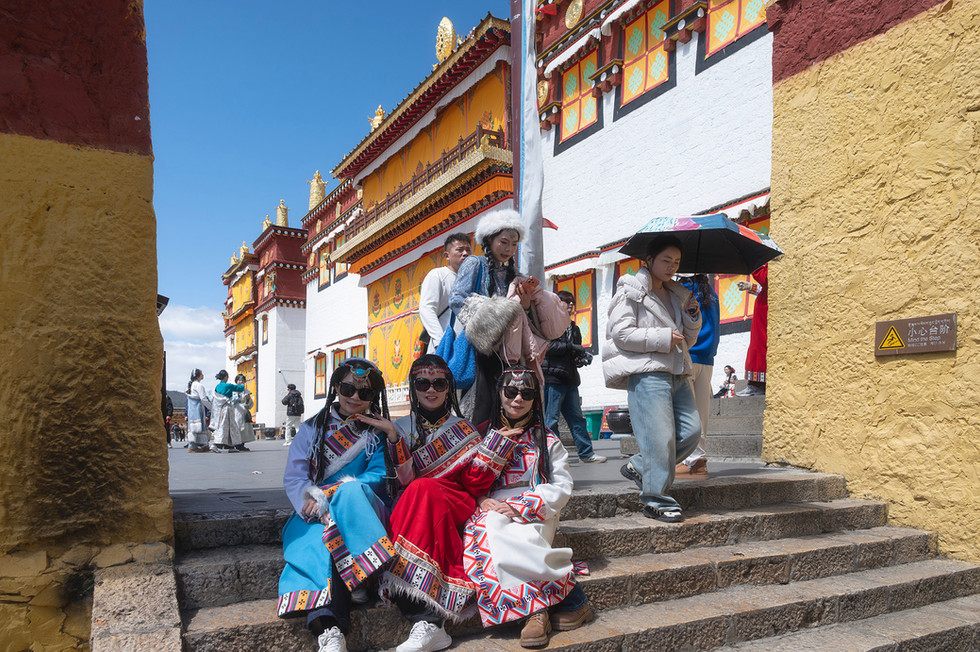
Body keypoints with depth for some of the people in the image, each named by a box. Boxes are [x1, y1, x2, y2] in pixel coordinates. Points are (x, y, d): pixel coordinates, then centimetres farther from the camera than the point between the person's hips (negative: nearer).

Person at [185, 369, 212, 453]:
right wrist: (211, 407, -3)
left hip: (191, 409, 9)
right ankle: (192, 447, -7)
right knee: (198, 426, -7)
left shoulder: (191, 385, 16)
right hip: (198, 408, -9)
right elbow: (203, 399, -14)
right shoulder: (199, 385, -12)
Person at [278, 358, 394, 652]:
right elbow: (293, 477, 6)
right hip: (315, 514, 1)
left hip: (360, 508, 0)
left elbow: (379, 477, -1)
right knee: (314, 539, -34)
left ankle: (358, 577, -32)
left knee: (350, 490, -35)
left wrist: (329, 494, -16)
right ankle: (326, 626, -49)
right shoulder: (312, 428, 15)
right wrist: (315, 502, -17)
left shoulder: (379, 433, 12)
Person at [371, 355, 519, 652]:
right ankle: (429, 623, -40)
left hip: (457, 504, -1)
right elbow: (403, 480, 1)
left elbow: (476, 480, 4)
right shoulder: (402, 427, 15)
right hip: (413, 503, 1)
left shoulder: (463, 427, 15)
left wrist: (500, 437, -3)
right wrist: (393, 436, -10)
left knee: (422, 489, -32)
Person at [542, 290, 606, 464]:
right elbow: (547, 346, -16)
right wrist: (572, 347, -14)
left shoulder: (574, 328, 22)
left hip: (570, 379, 8)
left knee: (576, 418, 10)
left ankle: (586, 453, 15)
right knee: (551, 420, -3)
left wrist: (583, 357, 4)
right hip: (552, 377, -8)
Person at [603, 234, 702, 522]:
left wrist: (692, 317, 9)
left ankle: (639, 466, 17)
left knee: (691, 430, 2)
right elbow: (621, 332, -11)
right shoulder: (632, 292, 1)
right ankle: (657, 500, 2)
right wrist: (663, 337, -12)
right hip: (647, 372, -8)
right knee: (659, 436, -10)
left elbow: (688, 340, 28)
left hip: (677, 373, 8)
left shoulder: (677, 295, 23)